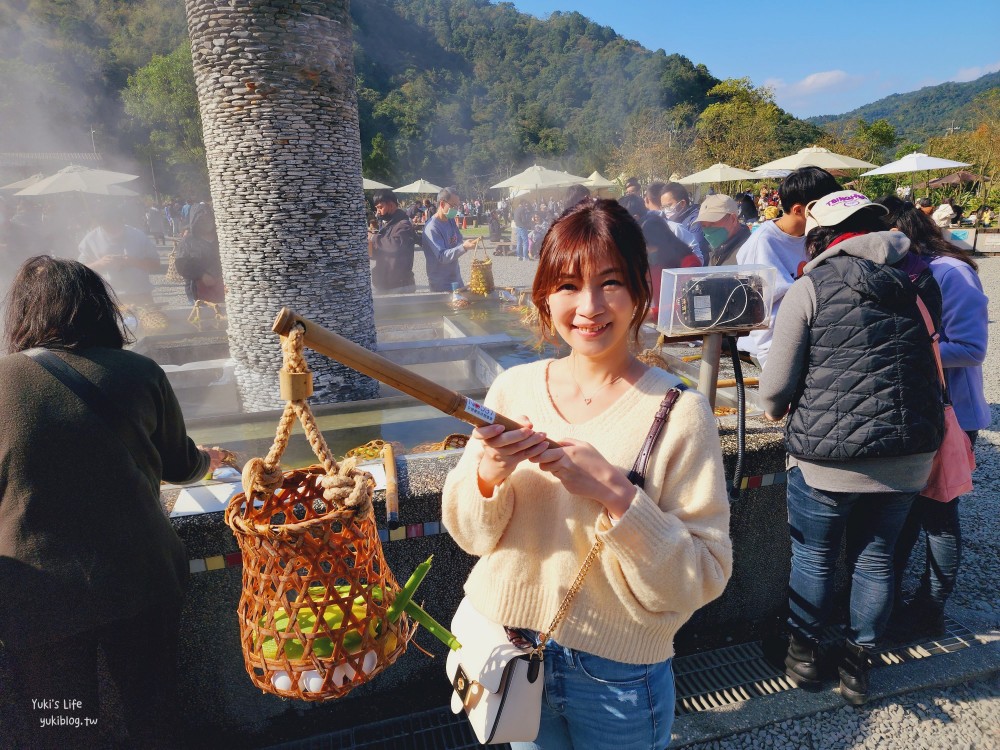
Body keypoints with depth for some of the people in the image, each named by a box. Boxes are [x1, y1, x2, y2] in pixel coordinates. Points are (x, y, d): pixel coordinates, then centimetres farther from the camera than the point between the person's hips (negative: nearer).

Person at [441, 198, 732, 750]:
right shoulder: (513, 387, -7)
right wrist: (487, 476, -23)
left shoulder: (679, 413, -17)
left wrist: (615, 493, -30)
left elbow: (704, 579, -17)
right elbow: (469, 534, -3)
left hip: (616, 677, -2)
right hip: (506, 643, 3)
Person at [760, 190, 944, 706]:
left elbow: (776, 384, -10)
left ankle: (804, 652, 34)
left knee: (813, 557, 15)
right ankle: (858, 664, 34)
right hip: (909, 457, 5)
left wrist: (774, 411, 11)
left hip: (827, 458, -4)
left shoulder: (808, 289, -9)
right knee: (875, 558, 19)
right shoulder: (913, 285, 6)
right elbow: (934, 371, 17)